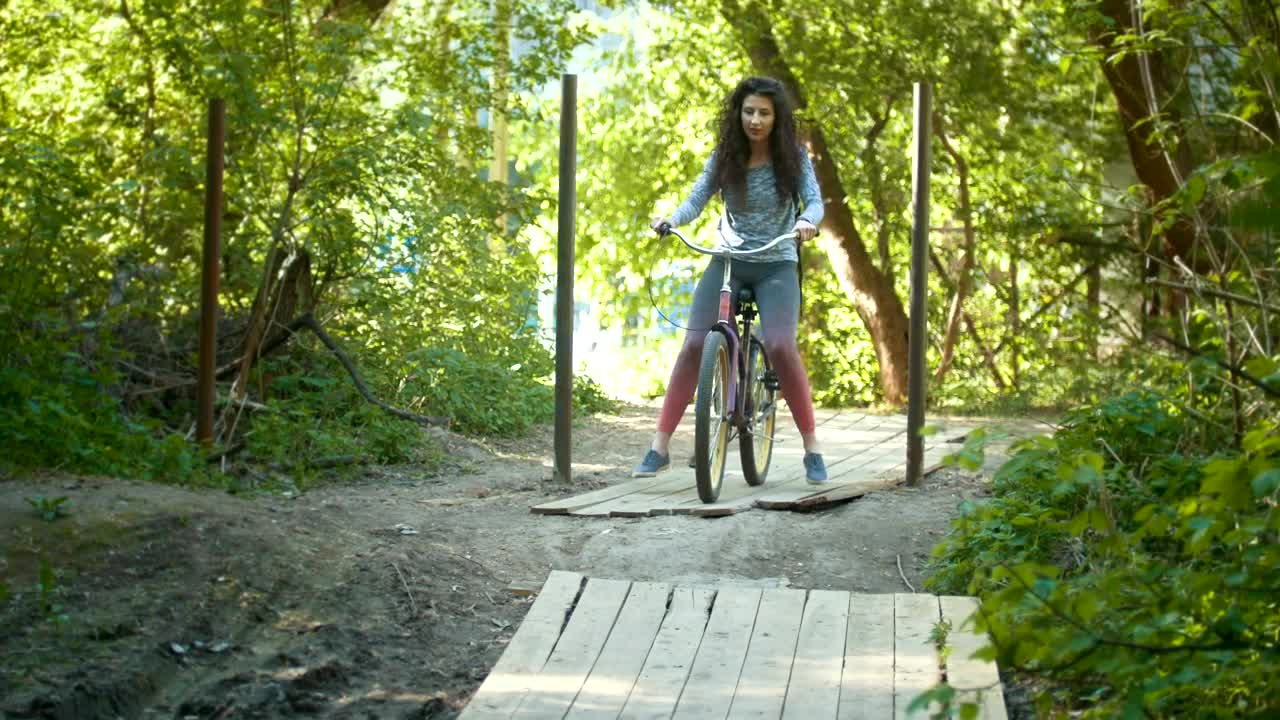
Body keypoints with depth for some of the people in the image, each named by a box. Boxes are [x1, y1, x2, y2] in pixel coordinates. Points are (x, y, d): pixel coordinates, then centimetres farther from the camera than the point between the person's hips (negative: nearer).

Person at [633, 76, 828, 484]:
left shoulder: (793, 158, -3)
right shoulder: (724, 158, 1)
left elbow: (814, 200, -13)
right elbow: (696, 200, -5)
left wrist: (807, 221, -36)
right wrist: (671, 220, -27)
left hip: (776, 265, -2)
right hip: (728, 261, 2)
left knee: (780, 345, -22)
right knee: (694, 344, -11)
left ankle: (812, 449, -10)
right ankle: (659, 448, -6)